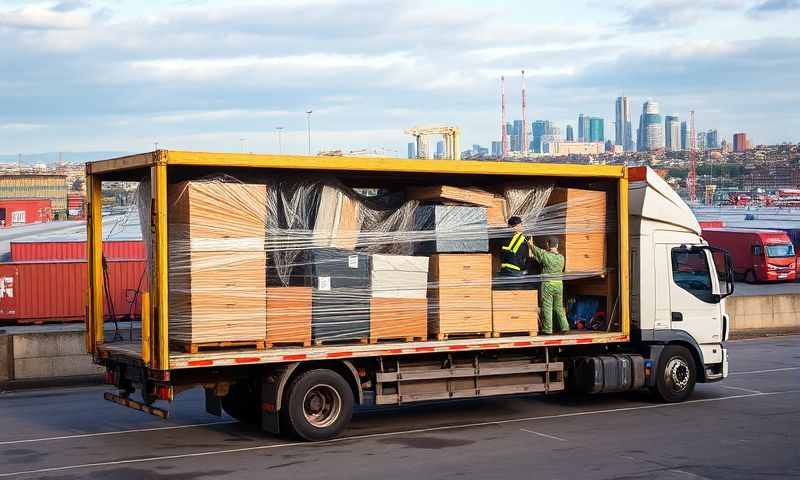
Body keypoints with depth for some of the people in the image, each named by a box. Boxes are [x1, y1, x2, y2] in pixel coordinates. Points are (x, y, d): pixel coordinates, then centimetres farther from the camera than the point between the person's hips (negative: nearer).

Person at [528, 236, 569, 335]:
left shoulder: (545, 255, -12)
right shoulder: (561, 257, 3)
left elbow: (537, 251, 6)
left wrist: (531, 245, 26)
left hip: (547, 284, -5)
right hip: (559, 284, 5)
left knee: (547, 307, 1)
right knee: (559, 307, 14)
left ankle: (548, 329, 3)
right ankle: (564, 327, 12)